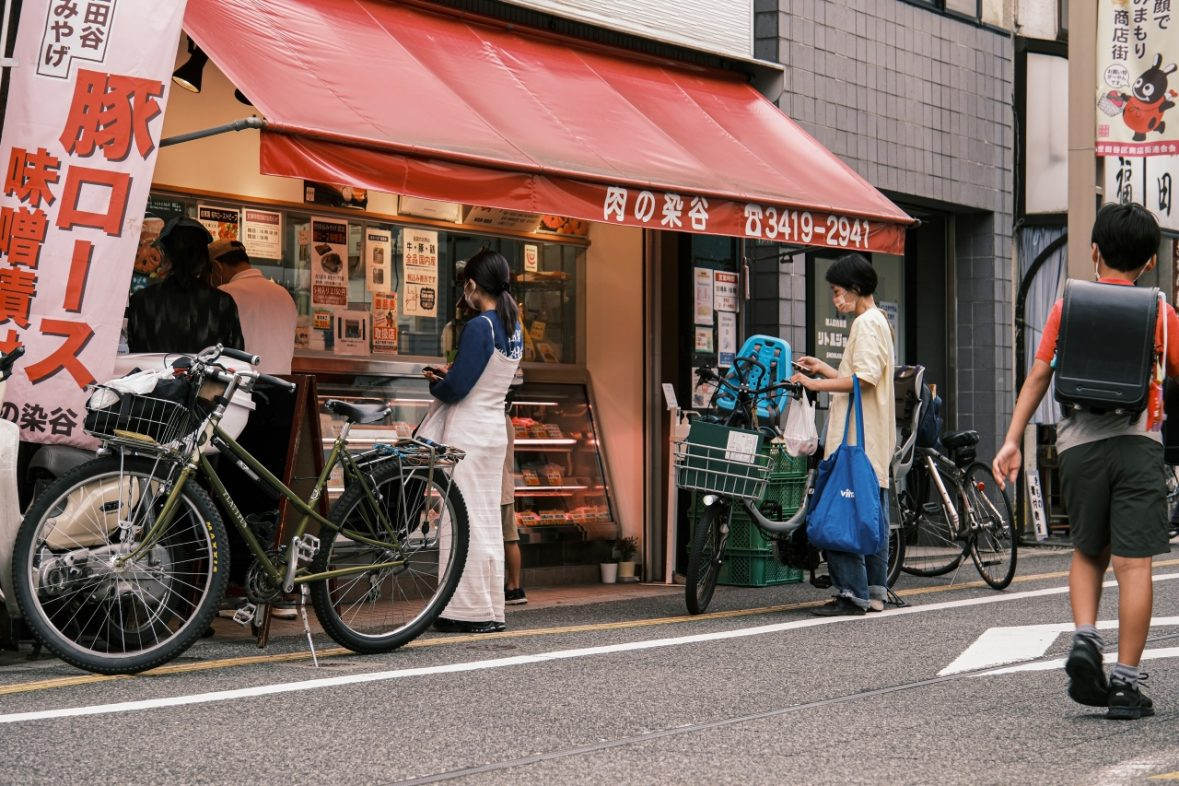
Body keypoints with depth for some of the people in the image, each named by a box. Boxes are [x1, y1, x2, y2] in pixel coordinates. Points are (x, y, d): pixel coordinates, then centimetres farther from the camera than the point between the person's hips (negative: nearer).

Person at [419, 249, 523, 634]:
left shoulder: (478, 328, -17)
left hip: (468, 433, -9)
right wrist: (449, 375, 12)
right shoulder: (514, 329, 9)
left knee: (466, 520, -3)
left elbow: (456, 388, -18)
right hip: (495, 430, 9)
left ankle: (470, 610, 0)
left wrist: (435, 385, 2)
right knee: (488, 521, 12)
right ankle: (491, 609, 17)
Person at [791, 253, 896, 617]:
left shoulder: (867, 323, -11)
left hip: (857, 438, -11)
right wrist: (823, 368, 23)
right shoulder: (878, 321, 21)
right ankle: (874, 592, 14)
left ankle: (852, 593, -14)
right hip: (872, 439, 11)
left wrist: (816, 384, -16)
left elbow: (865, 379, -22)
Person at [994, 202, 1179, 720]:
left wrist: (1012, 441, 4)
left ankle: (1084, 639, -3)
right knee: (1133, 565, -2)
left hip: (1079, 443, 2)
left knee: (1087, 553, 19)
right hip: (1137, 442, -2)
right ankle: (1126, 683, -3)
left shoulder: (1068, 305, 7)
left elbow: (1039, 375, 3)